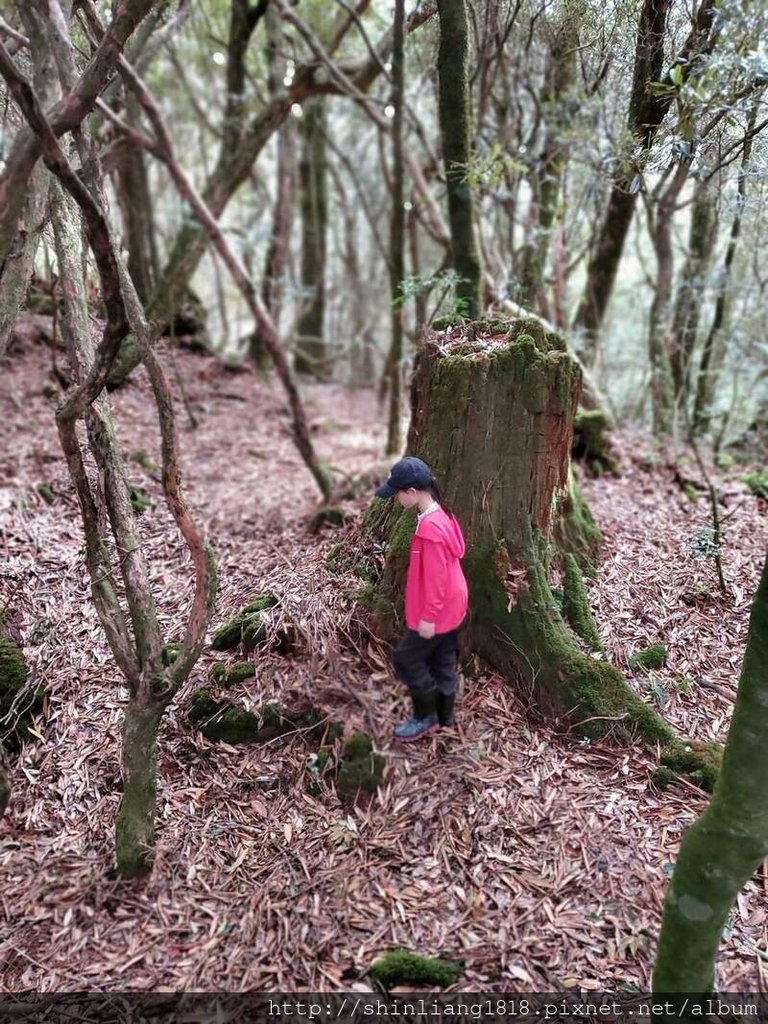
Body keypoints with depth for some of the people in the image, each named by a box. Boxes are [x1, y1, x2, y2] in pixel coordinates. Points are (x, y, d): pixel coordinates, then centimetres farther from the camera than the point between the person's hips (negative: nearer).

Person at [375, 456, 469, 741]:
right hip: (450, 608, 9)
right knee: (442, 662, 19)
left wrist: (428, 617, -18)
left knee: (406, 659, 5)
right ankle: (445, 716, 34)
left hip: (437, 613, -9)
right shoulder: (440, 515, 3)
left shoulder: (430, 528, -28)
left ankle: (426, 717, 18)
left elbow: (435, 577, -25)